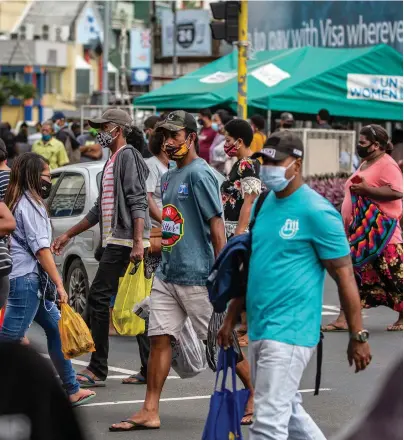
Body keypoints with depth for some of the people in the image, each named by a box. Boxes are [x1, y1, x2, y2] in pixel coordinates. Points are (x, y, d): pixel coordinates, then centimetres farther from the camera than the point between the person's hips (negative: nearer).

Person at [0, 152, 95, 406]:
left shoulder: (20, 202, 17)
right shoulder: (29, 205, -12)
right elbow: (41, 249, -18)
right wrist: (59, 284, -18)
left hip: (32, 281, 10)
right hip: (25, 280, -10)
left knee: (56, 328, 15)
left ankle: (72, 390, 20)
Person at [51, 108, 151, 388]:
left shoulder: (128, 156, -8)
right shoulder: (112, 162, 23)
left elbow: (138, 203, -18)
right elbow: (100, 210, 29)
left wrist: (138, 243, -26)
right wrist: (68, 235, 30)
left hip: (124, 242, -10)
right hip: (114, 242, 10)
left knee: (99, 297, -11)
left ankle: (98, 370, -9)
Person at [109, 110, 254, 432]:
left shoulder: (200, 173, -12)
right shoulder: (169, 177, 15)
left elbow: (217, 225, -15)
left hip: (197, 276, -8)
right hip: (166, 273, 8)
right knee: (159, 339, 5)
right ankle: (150, 412, 6)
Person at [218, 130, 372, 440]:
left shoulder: (316, 212, -12)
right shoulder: (264, 204, 11)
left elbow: (344, 275, -10)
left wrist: (358, 337, -10)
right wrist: (231, 318, 21)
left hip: (289, 331, -8)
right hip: (259, 329, 8)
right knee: (289, 412, 19)